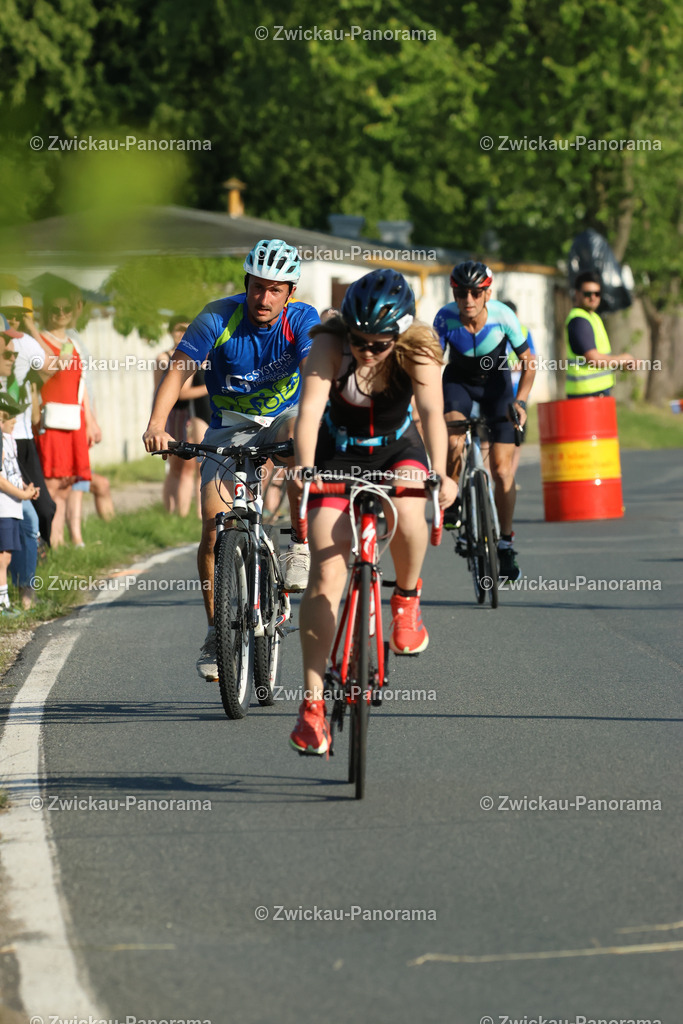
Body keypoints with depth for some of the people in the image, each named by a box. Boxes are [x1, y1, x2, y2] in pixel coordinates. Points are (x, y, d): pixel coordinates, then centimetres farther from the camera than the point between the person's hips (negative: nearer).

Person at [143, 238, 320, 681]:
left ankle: (302, 544, -21)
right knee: (214, 527, -13)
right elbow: (177, 370, -21)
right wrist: (157, 423, -37)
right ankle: (216, 632, 0)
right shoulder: (219, 318, -16)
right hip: (229, 429, 1)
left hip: (281, 418, 0)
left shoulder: (303, 320, -15)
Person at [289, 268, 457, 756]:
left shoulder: (417, 353, -24)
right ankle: (313, 701, -11)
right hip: (338, 455, 0)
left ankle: (407, 598, -1)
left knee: (407, 516, -34)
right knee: (326, 573, -14)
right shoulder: (329, 345, -26)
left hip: (397, 451, 0)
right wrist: (304, 469, -55)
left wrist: (440, 475, -53)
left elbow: (433, 413, -37)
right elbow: (310, 410, -38)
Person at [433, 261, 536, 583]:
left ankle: (505, 543, 9)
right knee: (453, 443, -31)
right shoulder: (446, 318, -26)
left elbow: (528, 360, -13)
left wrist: (520, 401, -25)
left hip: (495, 382, 0)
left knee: (502, 469, -7)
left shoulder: (503, 316, -26)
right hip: (459, 380, 0)